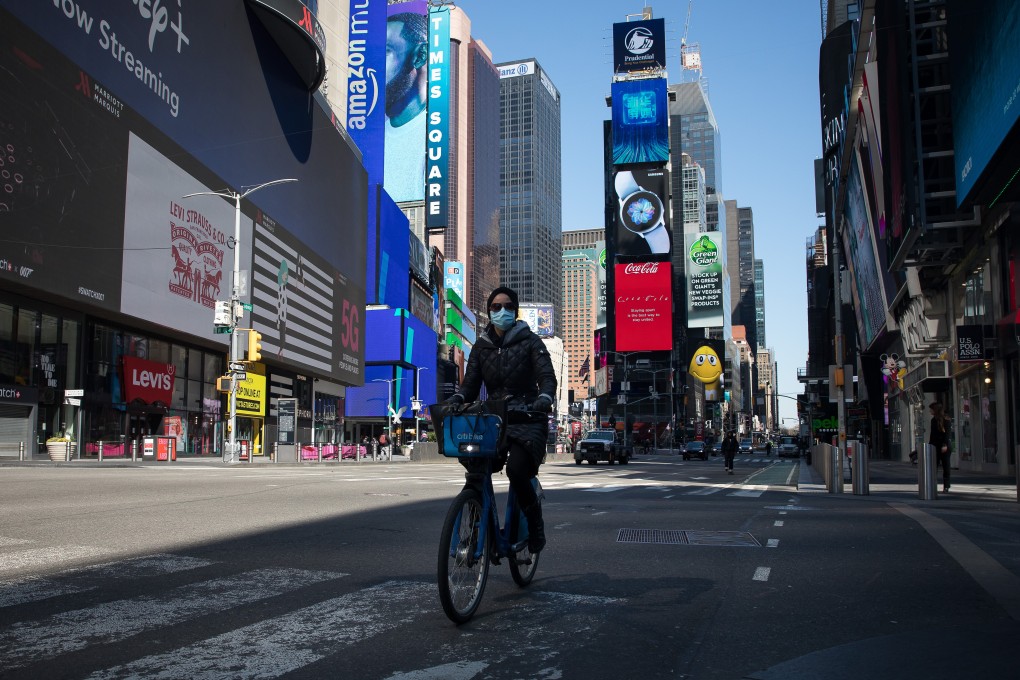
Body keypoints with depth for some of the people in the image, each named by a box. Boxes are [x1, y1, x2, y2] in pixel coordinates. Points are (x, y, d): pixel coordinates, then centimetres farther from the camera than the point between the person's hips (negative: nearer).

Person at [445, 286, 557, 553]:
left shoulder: (529, 341, 4)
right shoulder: (481, 346, 14)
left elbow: (547, 376, -9)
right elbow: (470, 384, 6)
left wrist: (544, 398, -31)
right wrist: (456, 399, -18)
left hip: (526, 418, -4)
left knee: (516, 468, -28)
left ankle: (535, 521, -2)